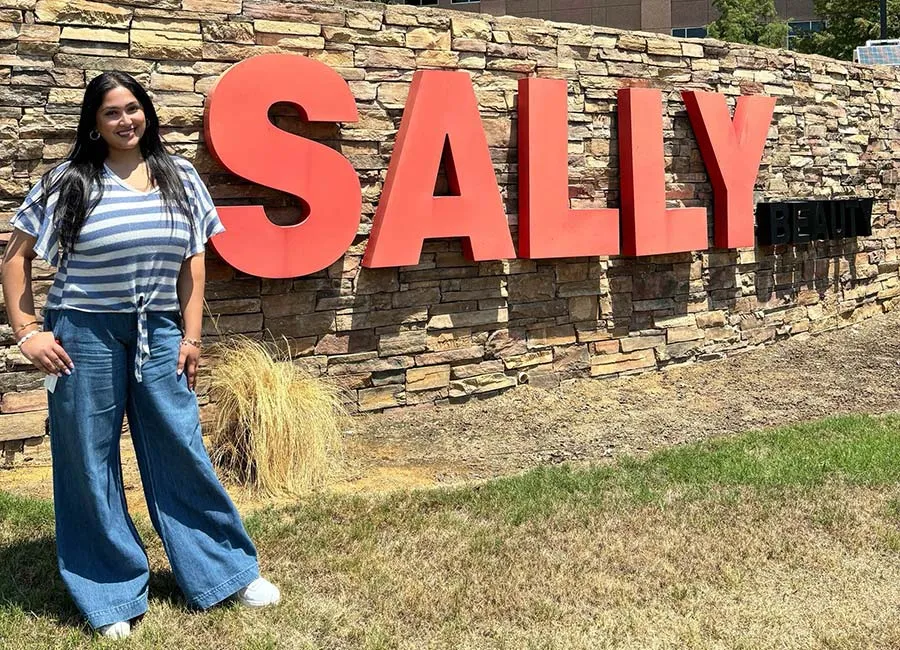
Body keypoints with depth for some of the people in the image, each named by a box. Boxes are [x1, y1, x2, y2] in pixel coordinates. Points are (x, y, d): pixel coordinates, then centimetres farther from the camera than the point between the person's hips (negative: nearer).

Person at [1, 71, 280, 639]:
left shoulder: (178, 177, 5)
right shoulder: (70, 181, -3)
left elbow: (192, 262, 7)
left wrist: (190, 337, 2)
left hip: (158, 335, 2)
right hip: (85, 336, -2)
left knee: (182, 453, 8)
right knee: (90, 465, 5)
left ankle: (229, 571, 22)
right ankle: (111, 597, 19)